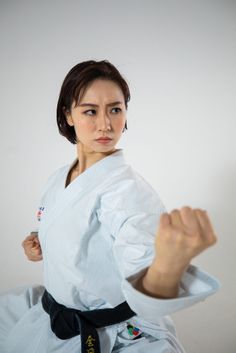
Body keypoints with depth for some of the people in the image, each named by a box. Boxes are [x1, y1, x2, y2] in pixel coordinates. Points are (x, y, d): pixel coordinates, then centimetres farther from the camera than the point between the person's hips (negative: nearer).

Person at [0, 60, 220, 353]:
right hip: (55, 317, 7)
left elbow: (148, 294, -38)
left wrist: (170, 263, -60)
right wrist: (42, 244, -4)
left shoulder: (128, 189, -25)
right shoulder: (58, 179, -2)